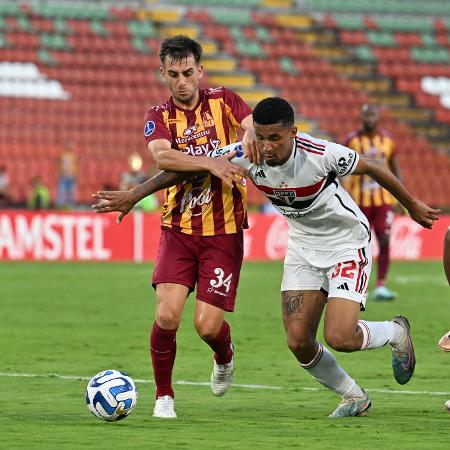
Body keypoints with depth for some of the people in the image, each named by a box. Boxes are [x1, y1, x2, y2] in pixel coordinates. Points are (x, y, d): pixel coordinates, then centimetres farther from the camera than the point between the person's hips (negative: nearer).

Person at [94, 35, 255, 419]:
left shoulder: (223, 101, 2)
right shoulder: (159, 116, 1)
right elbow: (162, 157, -19)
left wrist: (251, 132, -37)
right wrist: (210, 162, -32)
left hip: (224, 232, -1)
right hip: (178, 231, 1)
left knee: (207, 325, -7)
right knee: (167, 315, -15)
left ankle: (224, 357, 30)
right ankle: (164, 396, 7)